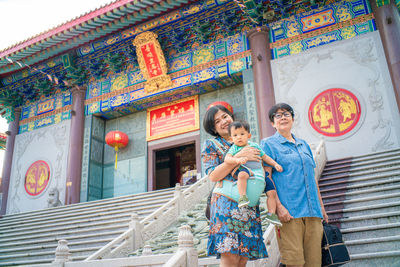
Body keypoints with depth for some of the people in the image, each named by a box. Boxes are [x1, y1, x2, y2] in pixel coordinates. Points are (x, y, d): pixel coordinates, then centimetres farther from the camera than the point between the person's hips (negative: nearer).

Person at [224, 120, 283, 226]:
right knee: (242, 174, -41)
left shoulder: (254, 145, 18)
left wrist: (275, 164, 19)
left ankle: (271, 213, 10)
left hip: (260, 173, 5)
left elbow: (265, 157, 28)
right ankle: (242, 197, -37)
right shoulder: (234, 148, 6)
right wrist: (237, 160, -29)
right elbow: (227, 158, -11)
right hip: (246, 170, -5)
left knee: (272, 192, -1)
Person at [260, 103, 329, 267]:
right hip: (289, 211, -6)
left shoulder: (304, 145, 21)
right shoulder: (269, 144, 3)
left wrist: (321, 206, 20)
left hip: (312, 211, 6)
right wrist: (278, 206, -16)